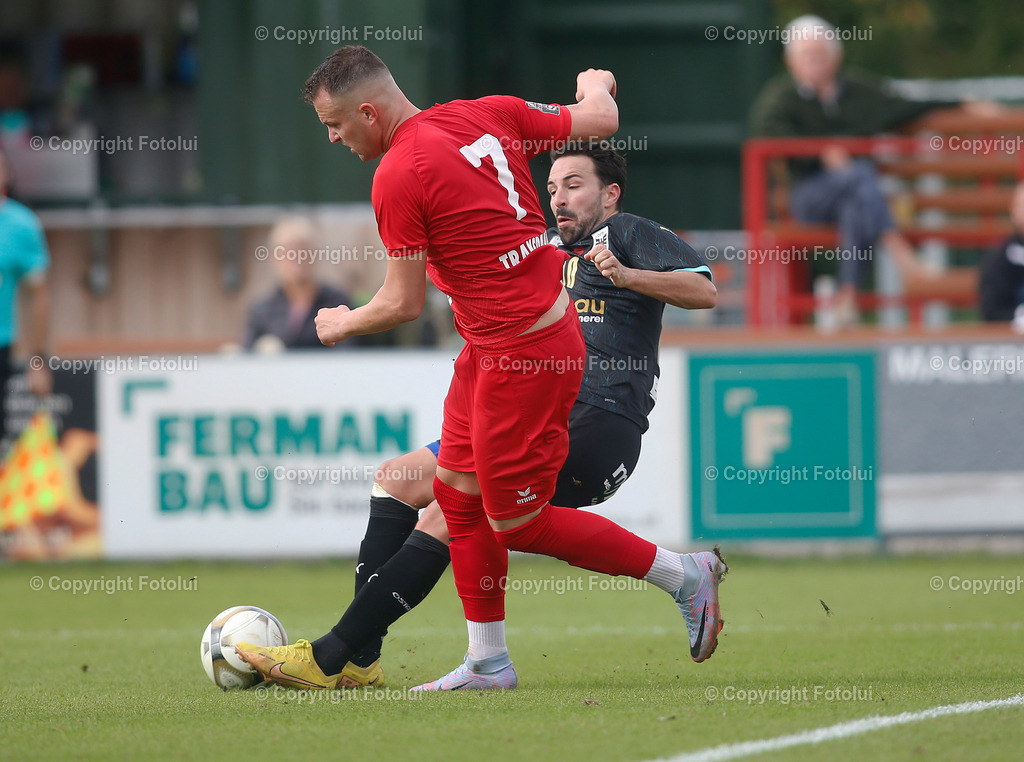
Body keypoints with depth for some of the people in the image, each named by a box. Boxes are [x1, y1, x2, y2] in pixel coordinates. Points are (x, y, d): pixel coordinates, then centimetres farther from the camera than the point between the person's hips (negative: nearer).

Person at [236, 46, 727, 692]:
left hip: (525, 356, -9)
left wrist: (342, 325, 8)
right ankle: (488, 662, 19)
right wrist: (596, 86, 35)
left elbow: (404, 304, -13)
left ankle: (685, 574, 10)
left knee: (518, 523, 2)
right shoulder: (487, 115, 3)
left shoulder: (398, 178, -18)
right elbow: (600, 122, 11)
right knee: (458, 490, 14)